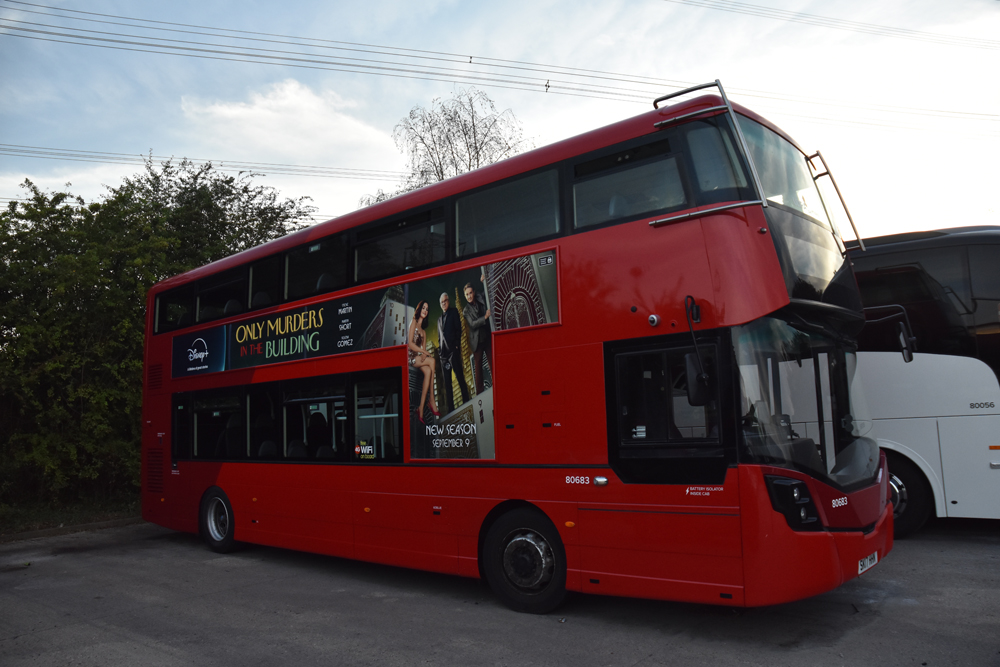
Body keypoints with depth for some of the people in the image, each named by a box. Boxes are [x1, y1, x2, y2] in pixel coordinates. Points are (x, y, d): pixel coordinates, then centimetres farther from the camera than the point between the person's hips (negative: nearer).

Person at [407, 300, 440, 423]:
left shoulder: (423, 332, 24)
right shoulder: (414, 322, 2)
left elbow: (423, 348, 12)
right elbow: (410, 344, -9)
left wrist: (424, 354, -10)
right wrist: (425, 351, -12)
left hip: (420, 358, 6)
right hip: (410, 356, -6)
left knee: (428, 371, -24)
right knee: (432, 361, -27)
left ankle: (421, 408, -30)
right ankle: (432, 402, -28)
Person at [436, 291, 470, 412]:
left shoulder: (454, 312, 6)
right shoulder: (439, 319, 22)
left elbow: (458, 329, -3)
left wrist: (457, 346, -11)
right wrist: (439, 350, 8)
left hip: (453, 350, -6)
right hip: (444, 353, 6)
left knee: (460, 377, -7)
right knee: (447, 381, 5)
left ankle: (466, 402, -4)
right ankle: (450, 407, 7)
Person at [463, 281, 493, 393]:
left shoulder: (482, 300, 10)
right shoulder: (466, 310, 3)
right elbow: (472, 324, -8)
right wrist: (485, 317, -19)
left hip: (488, 338, 2)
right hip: (477, 341, -1)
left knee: (493, 363, -3)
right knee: (478, 367, 2)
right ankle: (480, 392, 5)